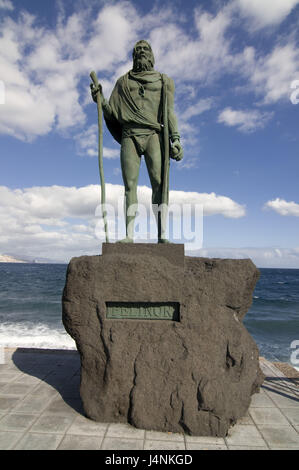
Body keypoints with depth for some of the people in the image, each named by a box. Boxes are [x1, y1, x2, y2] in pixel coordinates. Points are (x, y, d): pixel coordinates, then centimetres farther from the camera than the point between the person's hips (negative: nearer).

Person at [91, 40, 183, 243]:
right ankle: (129, 236, -12)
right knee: (130, 184, -10)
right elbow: (112, 112, 18)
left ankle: (162, 235, -18)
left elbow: (169, 113, 10)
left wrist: (176, 139, -3)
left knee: (159, 182, -16)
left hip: (153, 135, -1)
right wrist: (100, 99, 0)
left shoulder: (163, 81, 20)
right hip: (130, 136, 1)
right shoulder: (123, 82, 23)